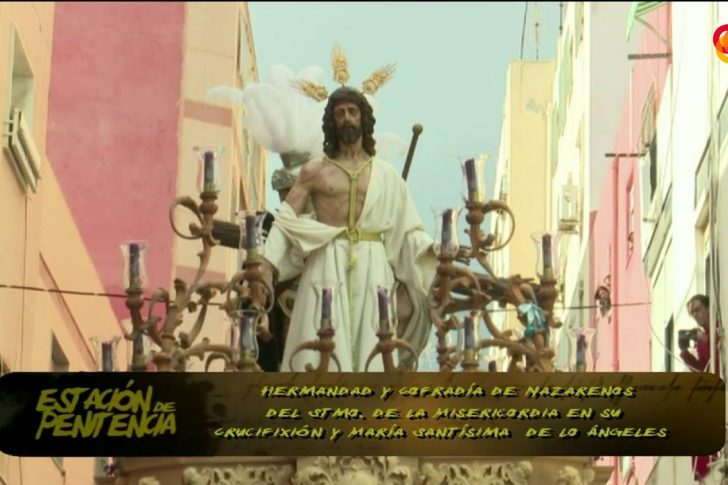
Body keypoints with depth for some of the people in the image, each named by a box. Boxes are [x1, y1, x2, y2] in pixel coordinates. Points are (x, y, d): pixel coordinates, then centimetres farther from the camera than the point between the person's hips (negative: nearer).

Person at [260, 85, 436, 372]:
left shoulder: (387, 177, 15)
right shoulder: (315, 171, 10)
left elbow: (408, 230, 10)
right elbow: (286, 221, 4)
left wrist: (436, 258, -8)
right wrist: (267, 266, -11)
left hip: (373, 269, 1)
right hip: (327, 267, -1)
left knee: (371, 352, -5)